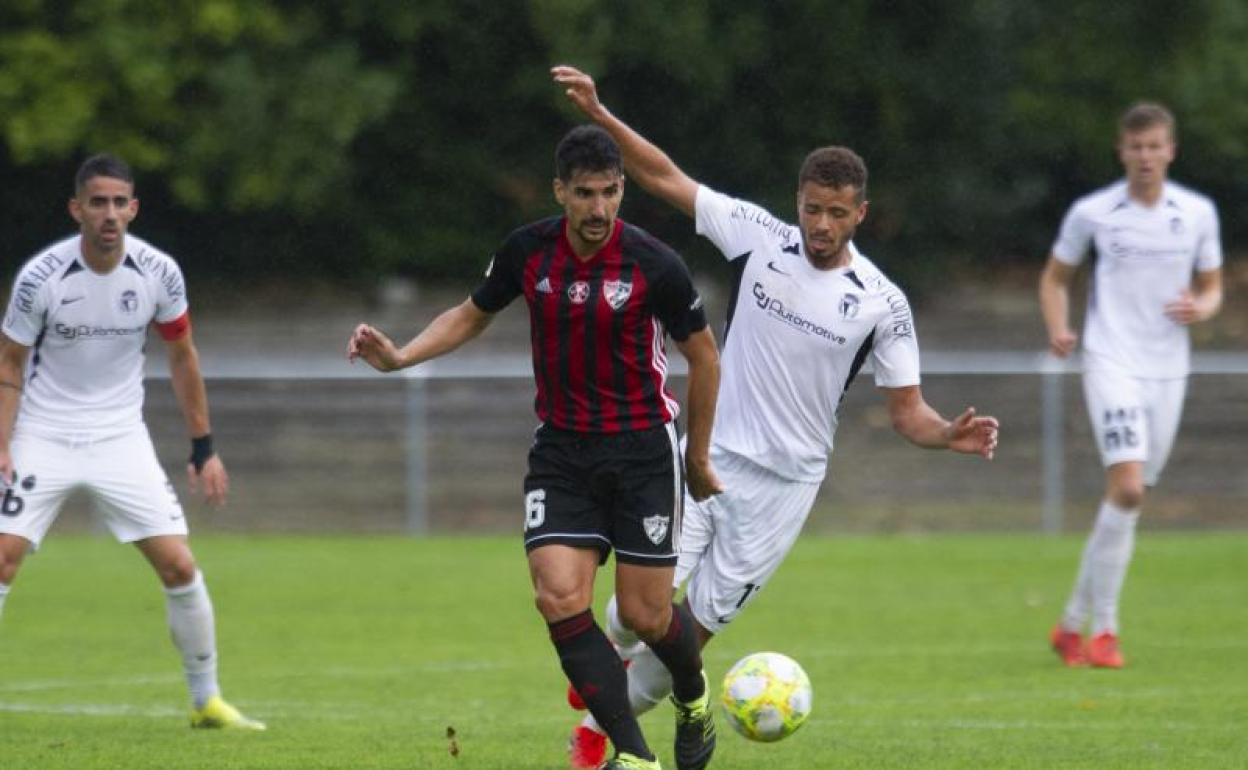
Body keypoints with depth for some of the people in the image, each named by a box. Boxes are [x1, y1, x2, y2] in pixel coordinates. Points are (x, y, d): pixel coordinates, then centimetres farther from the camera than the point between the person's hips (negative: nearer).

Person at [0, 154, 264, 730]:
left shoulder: (158, 273, -8)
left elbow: (182, 356, 7)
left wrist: (204, 449, 7)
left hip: (120, 437, 2)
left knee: (179, 565, -5)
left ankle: (207, 701, 11)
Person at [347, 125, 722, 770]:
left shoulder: (654, 266, -15)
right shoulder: (527, 251, -6)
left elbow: (702, 354, -1)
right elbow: (471, 316, 13)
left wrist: (698, 457, 7)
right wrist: (398, 357, -3)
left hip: (642, 448, -3)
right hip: (560, 448, 3)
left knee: (645, 616, -1)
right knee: (559, 598, -16)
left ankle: (694, 698, 35)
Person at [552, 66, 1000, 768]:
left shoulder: (883, 303, -7)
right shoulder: (759, 236, -4)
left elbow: (907, 410, -2)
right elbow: (664, 177, -1)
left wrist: (950, 435, -23)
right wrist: (599, 114, -11)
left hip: (785, 482, -1)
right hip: (709, 454, 1)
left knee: (695, 629, 0)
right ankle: (613, 655, 30)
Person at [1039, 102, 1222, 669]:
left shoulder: (1197, 213, 6)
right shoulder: (1091, 213, -1)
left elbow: (1212, 286, 15)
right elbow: (1055, 277, 11)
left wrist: (1201, 308, -9)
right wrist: (1058, 329, -8)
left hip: (1168, 369, 4)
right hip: (1112, 363, -4)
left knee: (1128, 499, 6)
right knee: (1127, 487, -20)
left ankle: (1073, 623, 19)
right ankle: (1103, 630, -12)